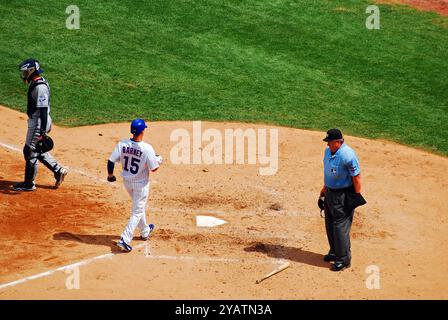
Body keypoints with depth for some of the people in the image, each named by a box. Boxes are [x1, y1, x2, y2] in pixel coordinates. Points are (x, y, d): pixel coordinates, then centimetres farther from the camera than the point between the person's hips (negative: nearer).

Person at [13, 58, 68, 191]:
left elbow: (43, 109, -26)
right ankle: (59, 170, 24)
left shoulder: (40, 87, -22)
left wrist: (43, 130, -28)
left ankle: (29, 184, 8)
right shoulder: (36, 83, 9)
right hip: (35, 120, 10)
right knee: (37, 150, 18)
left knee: (30, 151, -1)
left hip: (38, 122, -10)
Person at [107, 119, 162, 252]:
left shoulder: (122, 144, -14)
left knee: (139, 206, 27)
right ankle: (125, 239, -5)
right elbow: (153, 168, -18)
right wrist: (158, 160, 4)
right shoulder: (147, 148, -26)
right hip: (141, 183, -5)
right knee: (137, 211, 5)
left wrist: (110, 175, 9)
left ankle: (145, 231, 45)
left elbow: (111, 161, -10)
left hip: (127, 181, 5)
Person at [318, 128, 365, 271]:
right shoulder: (328, 151, 4)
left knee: (340, 226, -6)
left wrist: (357, 197, -17)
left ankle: (344, 259, 3)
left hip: (343, 195, -9)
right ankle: (334, 252, 35)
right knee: (330, 224, 18)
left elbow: (356, 176, -19)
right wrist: (324, 190, 20)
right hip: (330, 192, 9)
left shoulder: (347, 155, -23)